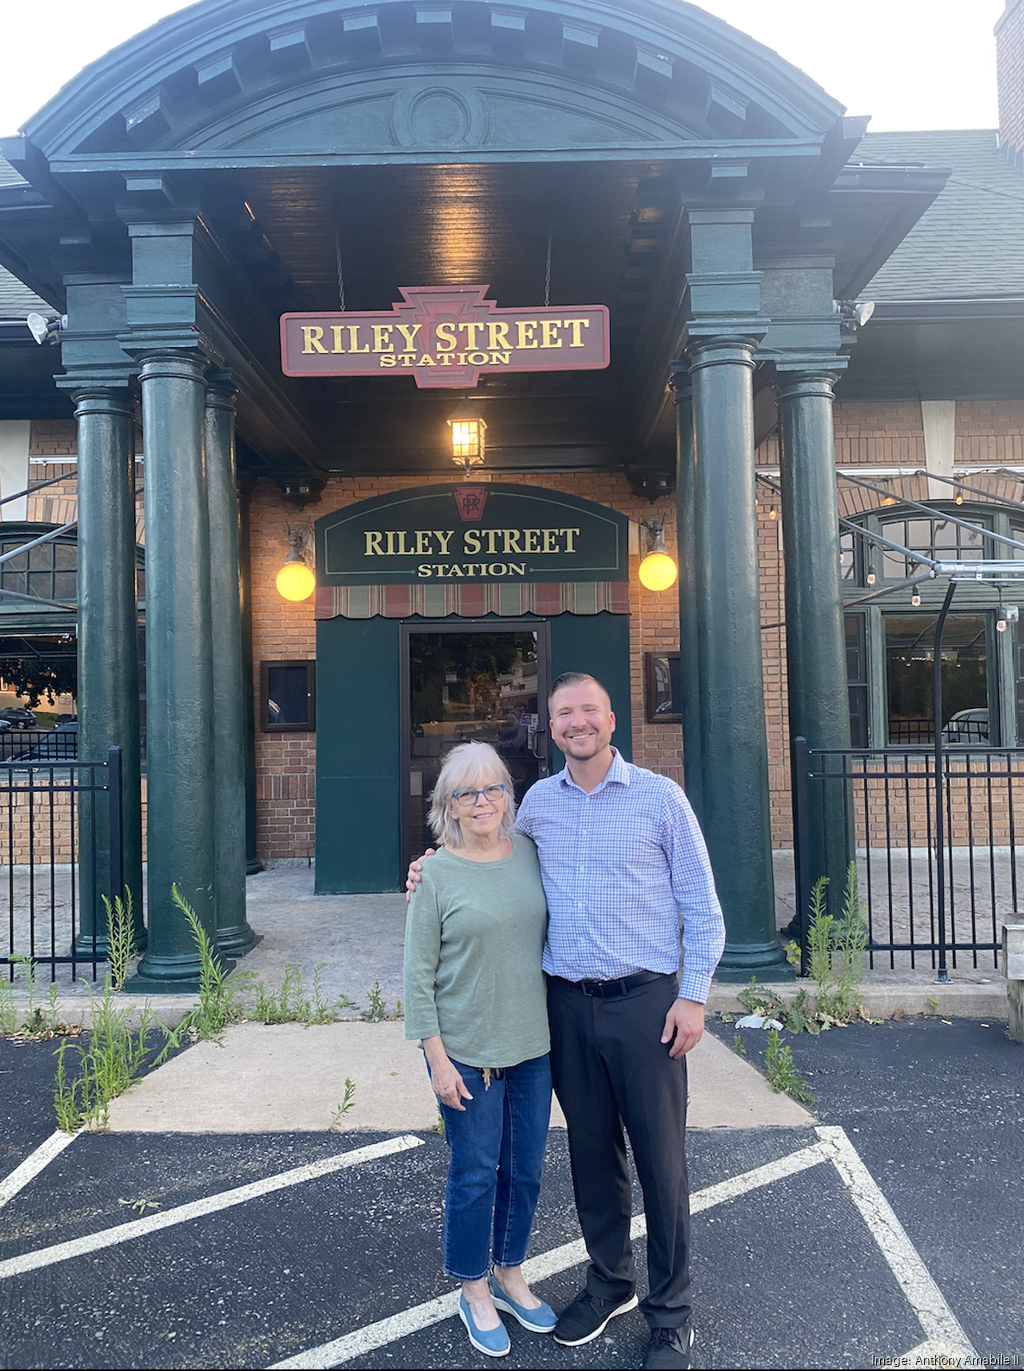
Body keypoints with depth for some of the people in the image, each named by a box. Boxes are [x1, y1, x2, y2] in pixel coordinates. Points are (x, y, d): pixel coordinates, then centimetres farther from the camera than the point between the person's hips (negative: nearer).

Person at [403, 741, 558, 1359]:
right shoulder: (437, 874, -11)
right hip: (468, 1051, -4)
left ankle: (509, 1274, 39)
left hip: (534, 1043, 4)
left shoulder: (530, 852, 0)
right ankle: (474, 1291, 32)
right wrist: (437, 1058, -11)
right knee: (476, 1173, 9)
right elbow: (419, 973, -9)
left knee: (526, 1168, 16)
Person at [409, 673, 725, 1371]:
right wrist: (436, 867, 6)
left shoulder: (660, 797, -5)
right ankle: (610, 1281, 36)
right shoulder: (538, 802, 5)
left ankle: (672, 1311, 24)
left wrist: (693, 996, -7)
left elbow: (701, 907, -2)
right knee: (591, 1150, 15)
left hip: (644, 1000, -3)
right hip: (567, 1004, 3)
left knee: (660, 1156, 5)